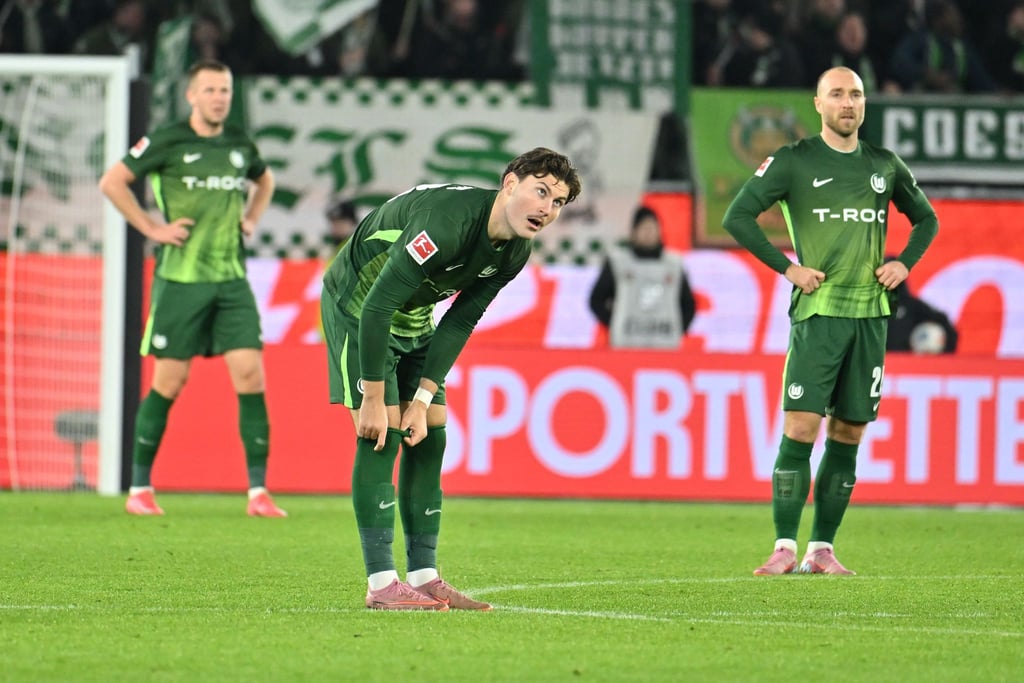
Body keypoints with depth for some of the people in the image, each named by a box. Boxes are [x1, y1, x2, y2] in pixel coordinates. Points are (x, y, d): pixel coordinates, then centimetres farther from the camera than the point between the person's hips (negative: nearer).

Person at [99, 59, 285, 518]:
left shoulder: (240, 145, 9)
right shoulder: (168, 142, -5)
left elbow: (264, 180, 31)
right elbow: (112, 182, -4)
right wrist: (152, 228, -7)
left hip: (231, 278, 4)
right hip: (180, 277, -4)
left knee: (250, 373, -7)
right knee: (169, 381, 0)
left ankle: (258, 491, -5)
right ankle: (139, 489, 12)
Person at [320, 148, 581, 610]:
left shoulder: (514, 252, -8)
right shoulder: (448, 221, -35)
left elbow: (460, 323, -1)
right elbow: (377, 306, -33)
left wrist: (423, 398, -9)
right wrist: (373, 399, -29)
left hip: (414, 318, 8)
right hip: (358, 306, -8)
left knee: (430, 434, 3)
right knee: (382, 433, -15)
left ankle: (423, 576, 7)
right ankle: (381, 583, -15)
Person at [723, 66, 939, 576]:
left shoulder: (884, 165, 13)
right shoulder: (794, 161, 0)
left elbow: (926, 218, 27)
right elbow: (738, 215, -3)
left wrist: (904, 263, 10)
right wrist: (786, 267, -7)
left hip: (871, 313, 4)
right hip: (818, 310, -4)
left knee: (848, 434, 4)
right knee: (800, 428, -12)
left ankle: (822, 551, 9)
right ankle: (785, 548, -10)